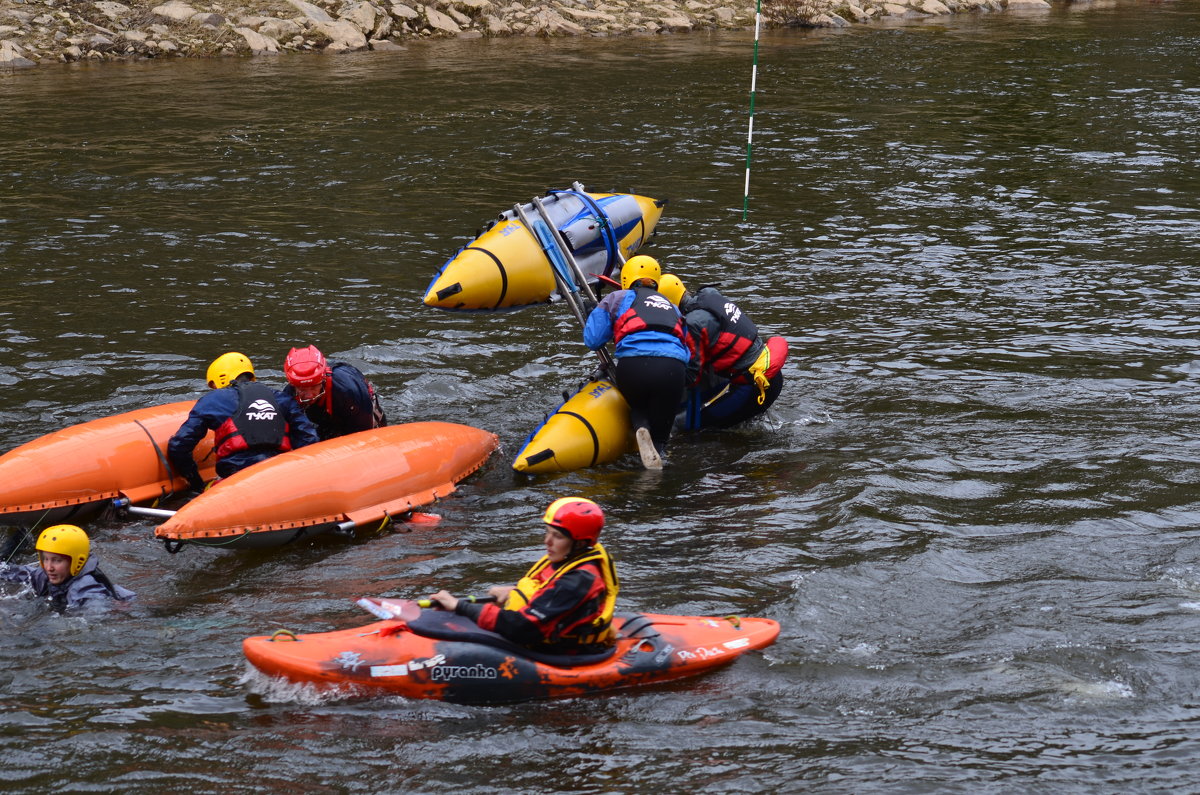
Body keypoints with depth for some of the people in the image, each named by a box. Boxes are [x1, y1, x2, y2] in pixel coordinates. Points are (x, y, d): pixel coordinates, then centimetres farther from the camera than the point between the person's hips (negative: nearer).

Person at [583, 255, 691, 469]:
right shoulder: (672, 309, 32)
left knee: (638, 409, 28)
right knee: (660, 434, 12)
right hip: (673, 368, 2)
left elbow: (592, 341, 17)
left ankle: (641, 428, -6)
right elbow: (687, 352, 25)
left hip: (634, 365, -2)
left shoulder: (616, 299, 21)